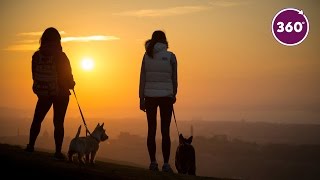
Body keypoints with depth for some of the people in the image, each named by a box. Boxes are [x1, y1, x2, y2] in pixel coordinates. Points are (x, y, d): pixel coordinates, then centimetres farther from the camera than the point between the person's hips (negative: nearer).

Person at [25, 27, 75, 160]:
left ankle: (31, 145, 18)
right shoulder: (60, 56, -16)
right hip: (60, 94, -2)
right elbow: (67, 76, -10)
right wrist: (70, 84, 11)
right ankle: (58, 152, 0)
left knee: (37, 119, 18)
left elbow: (34, 74, 4)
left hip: (43, 93, 3)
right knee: (58, 123, 2)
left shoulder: (36, 56, -6)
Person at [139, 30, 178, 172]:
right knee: (165, 131, 2)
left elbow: (143, 78, -1)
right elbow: (174, 78, 2)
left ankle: (153, 163, 4)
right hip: (166, 96, -2)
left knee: (151, 130, 6)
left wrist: (142, 98, 4)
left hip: (150, 96, 2)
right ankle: (166, 164, -1)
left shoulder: (147, 55, 0)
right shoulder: (170, 56, -4)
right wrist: (174, 95, 17)